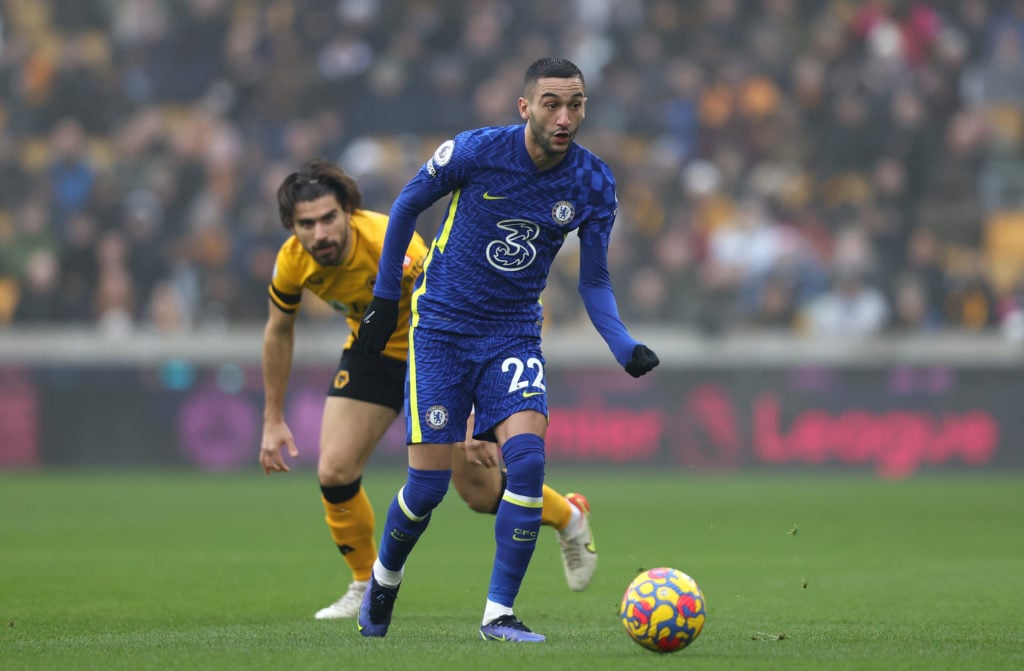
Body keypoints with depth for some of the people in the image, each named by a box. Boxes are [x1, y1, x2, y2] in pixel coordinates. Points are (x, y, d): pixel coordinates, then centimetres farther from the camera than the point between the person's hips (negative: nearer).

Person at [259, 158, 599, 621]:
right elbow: (279, 331, 1)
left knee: (480, 493, -1)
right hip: (373, 352, 4)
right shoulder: (293, 262, -20)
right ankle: (367, 585, 12)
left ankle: (569, 518, 31)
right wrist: (274, 420, 2)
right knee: (334, 473, -12)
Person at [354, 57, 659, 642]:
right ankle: (384, 579, 26)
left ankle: (499, 615, -12)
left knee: (527, 457, -21)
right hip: (441, 328, -2)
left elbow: (594, 281, 2)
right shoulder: (476, 152, -15)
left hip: (515, 335, 2)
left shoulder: (594, 183, -7)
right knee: (429, 484, -6)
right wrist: (386, 298, 5)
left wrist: (625, 346, -15)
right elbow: (406, 206, 2)